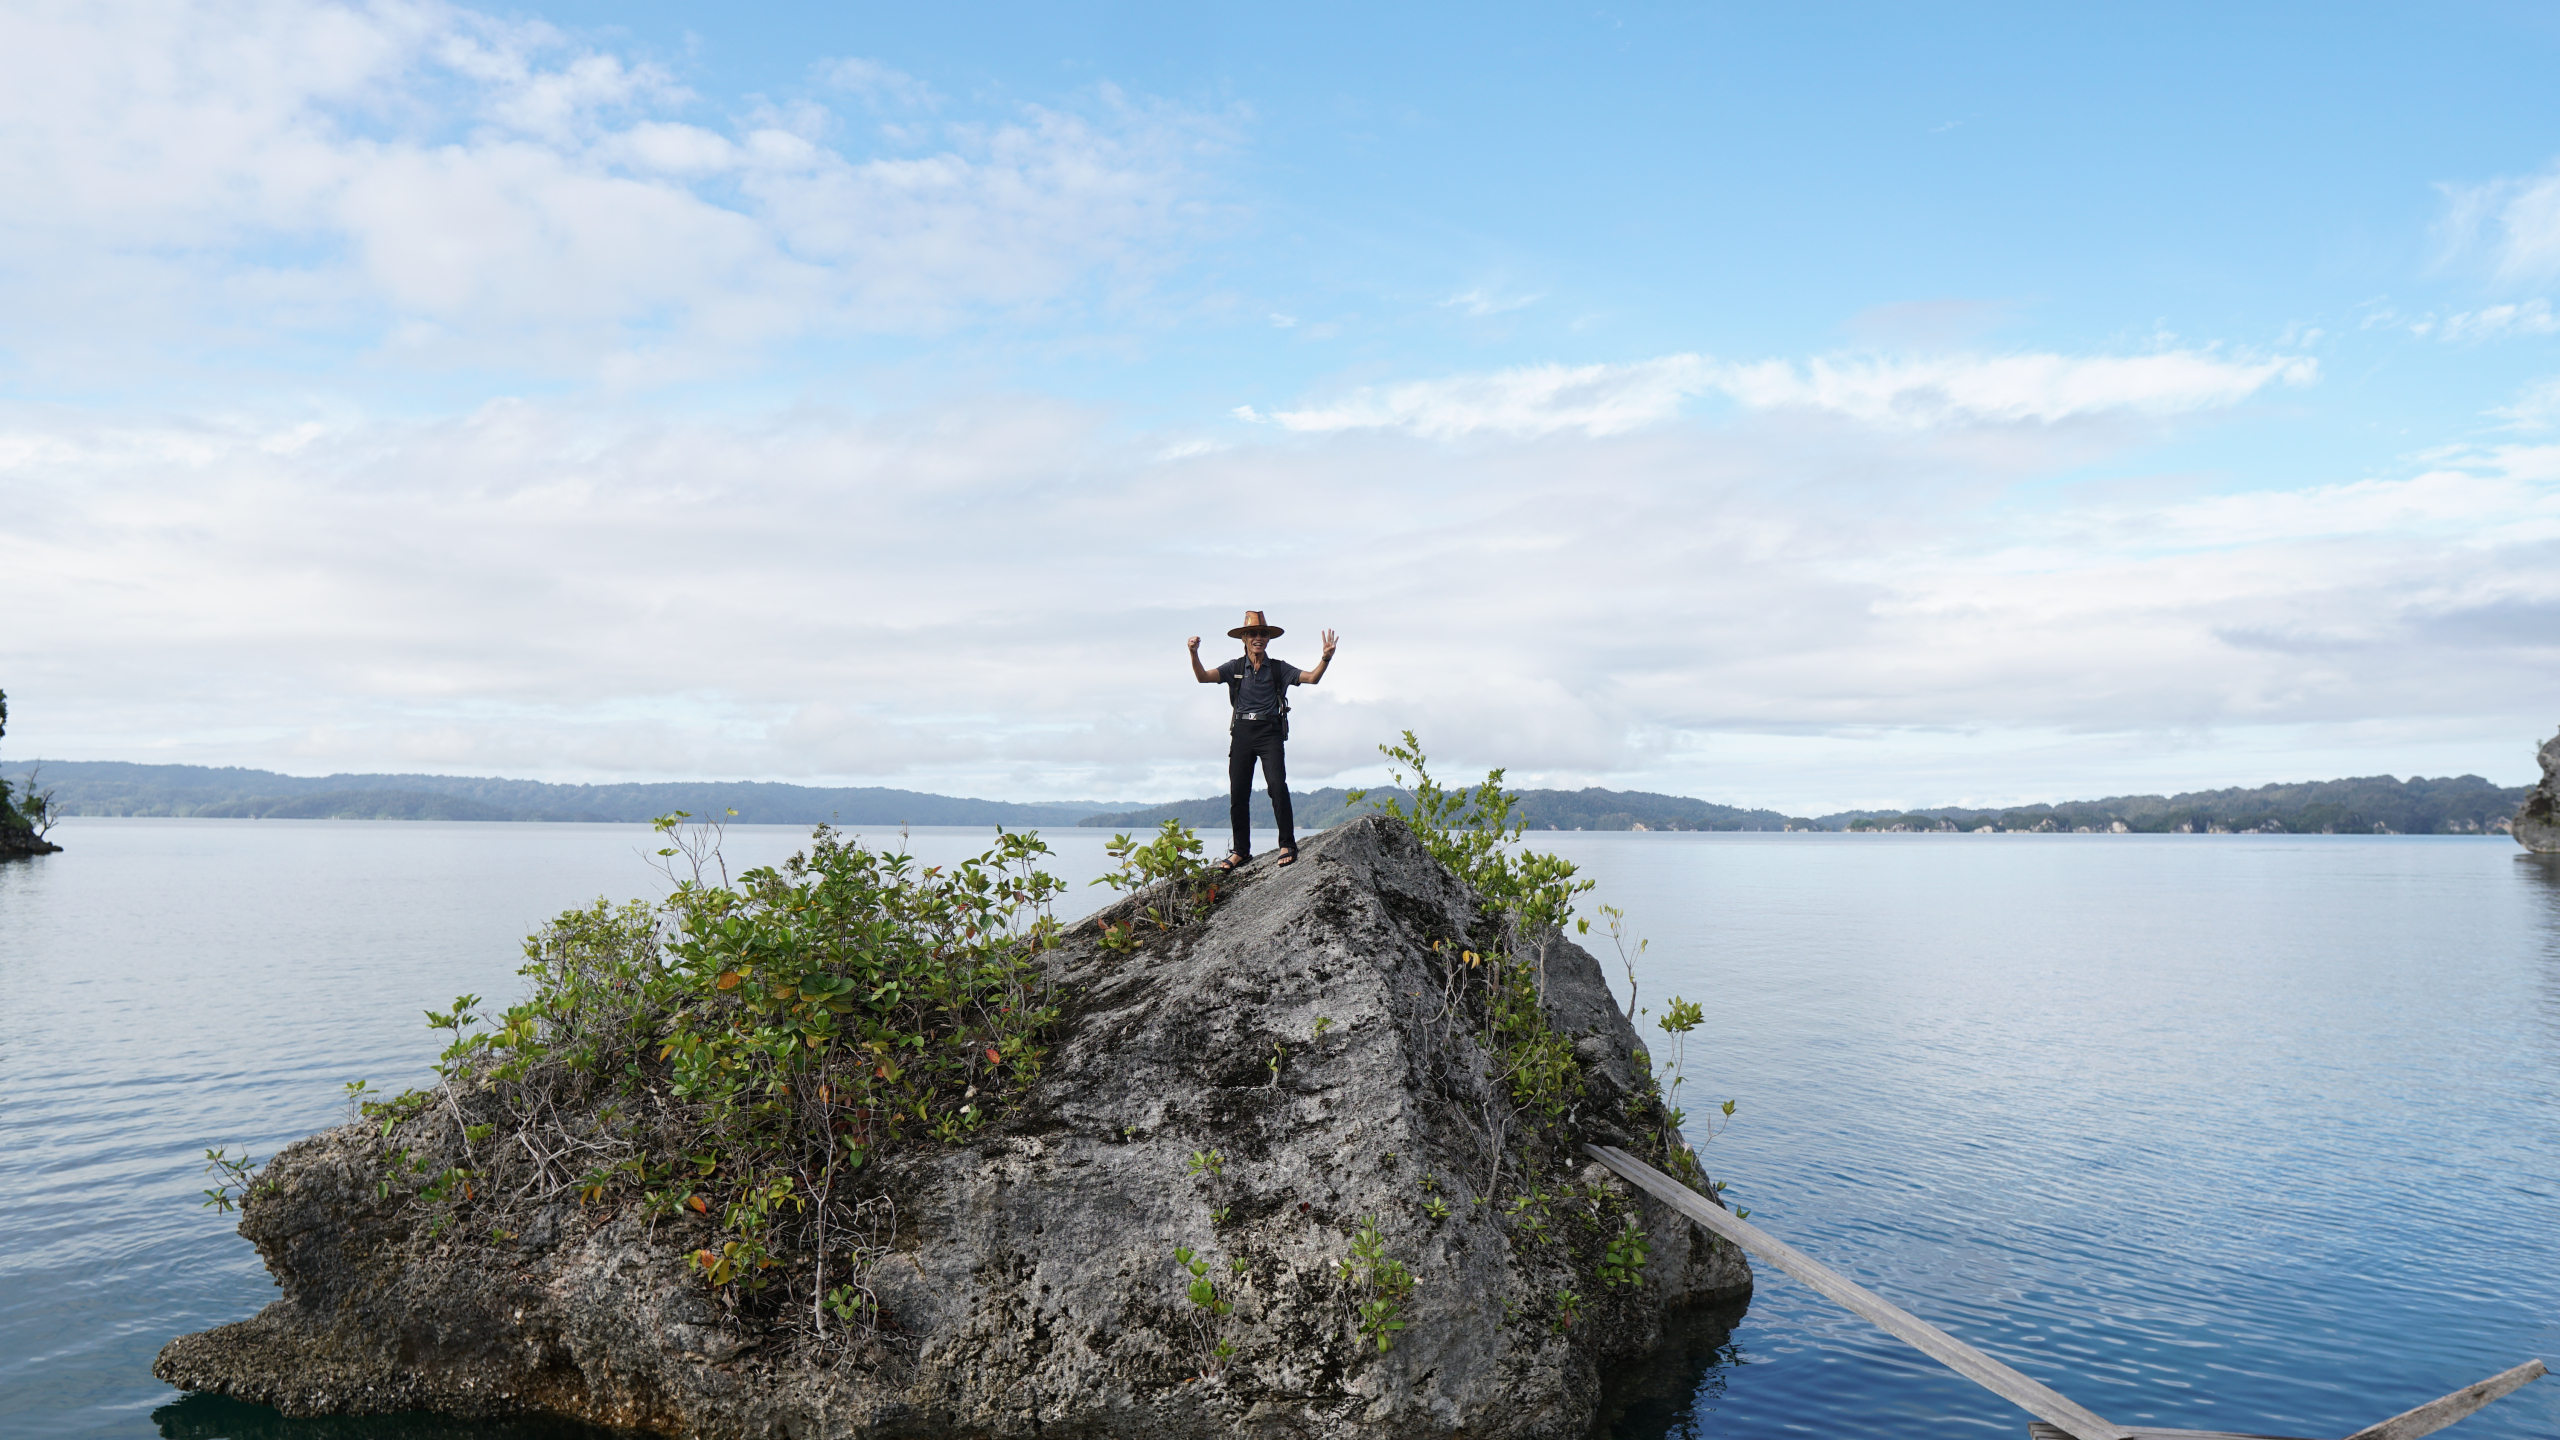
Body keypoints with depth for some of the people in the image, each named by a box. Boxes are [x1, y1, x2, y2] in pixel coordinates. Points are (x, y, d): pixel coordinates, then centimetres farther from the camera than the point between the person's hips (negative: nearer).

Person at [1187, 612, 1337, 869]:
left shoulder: (1278, 669, 6)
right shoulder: (1234, 668, 9)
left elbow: (1312, 678, -2)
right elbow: (1203, 677, -1)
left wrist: (1326, 657, -19)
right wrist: (1194, 654, -18)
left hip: (1270, 731, -2)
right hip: (1241, 732, 2)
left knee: (1277, 785, -18)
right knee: (1238, 792, 3)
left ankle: (1288, 845, -9)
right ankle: (1241, 850, 15)